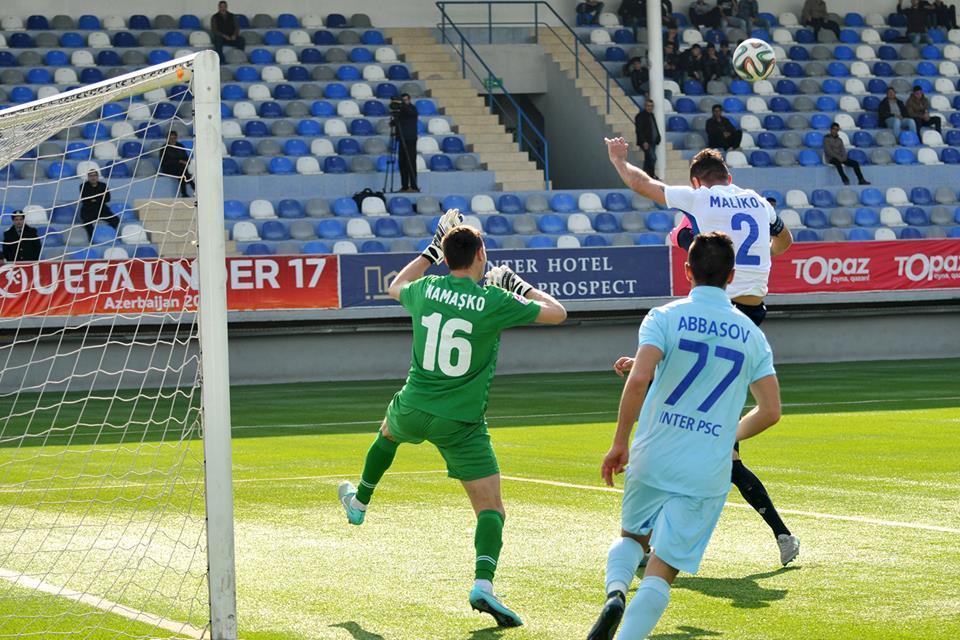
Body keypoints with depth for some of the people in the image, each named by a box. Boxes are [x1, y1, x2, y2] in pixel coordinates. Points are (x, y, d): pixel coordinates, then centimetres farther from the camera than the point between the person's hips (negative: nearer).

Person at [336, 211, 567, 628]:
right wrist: (520, 286, 12)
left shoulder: (425, 289, -1)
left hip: (413, 410, 4)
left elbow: (395, 287, 25)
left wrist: (433, 250, 30)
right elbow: (557, 313, -1)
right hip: (461, 422, -4)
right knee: (491, 508, -4)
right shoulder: (494, 301, -12)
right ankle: (483, 584, -26)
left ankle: (359, 502, 59)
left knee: (388, 431, 40)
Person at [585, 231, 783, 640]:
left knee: (631, 536, 26)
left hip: (651, 459, 0)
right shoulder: (751, 335, 5)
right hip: (709, 472, 0)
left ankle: (614, 592, -3)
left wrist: (620, 443, -9)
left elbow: (638, 380, -19)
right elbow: (770, 412, 3)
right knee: (661, 573, 3)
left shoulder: (664, 318, -4)